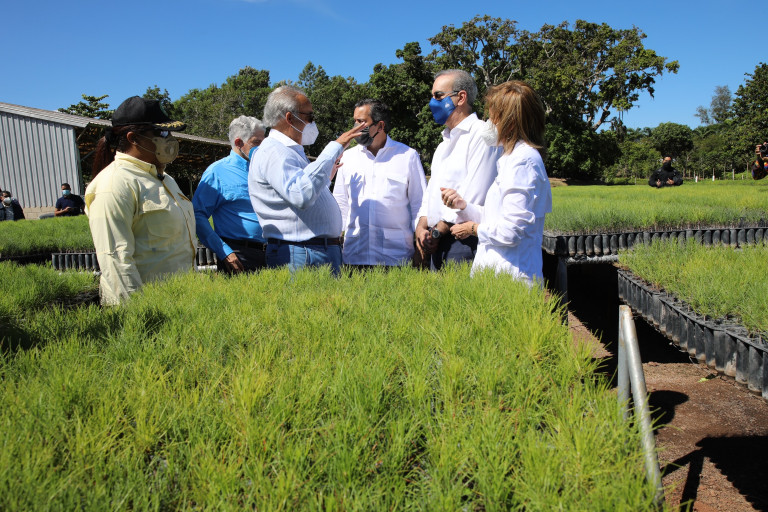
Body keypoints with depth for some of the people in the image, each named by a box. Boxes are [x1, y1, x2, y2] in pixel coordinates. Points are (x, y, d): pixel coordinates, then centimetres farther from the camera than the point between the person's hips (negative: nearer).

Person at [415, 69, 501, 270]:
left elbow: (474, 196, -18)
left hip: (464, 241, -8)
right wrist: (422, 226, 3)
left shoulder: (481, 135, -9)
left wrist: (438, 231, -12)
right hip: (438, 241, 8)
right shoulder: (446, 142, 21)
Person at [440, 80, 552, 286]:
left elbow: (510, 232, -21)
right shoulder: (513, 157, 18)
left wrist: (473, 228, -5)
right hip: (499, 271, 9)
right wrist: (464, 205, 5)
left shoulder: (522, 161, -14)